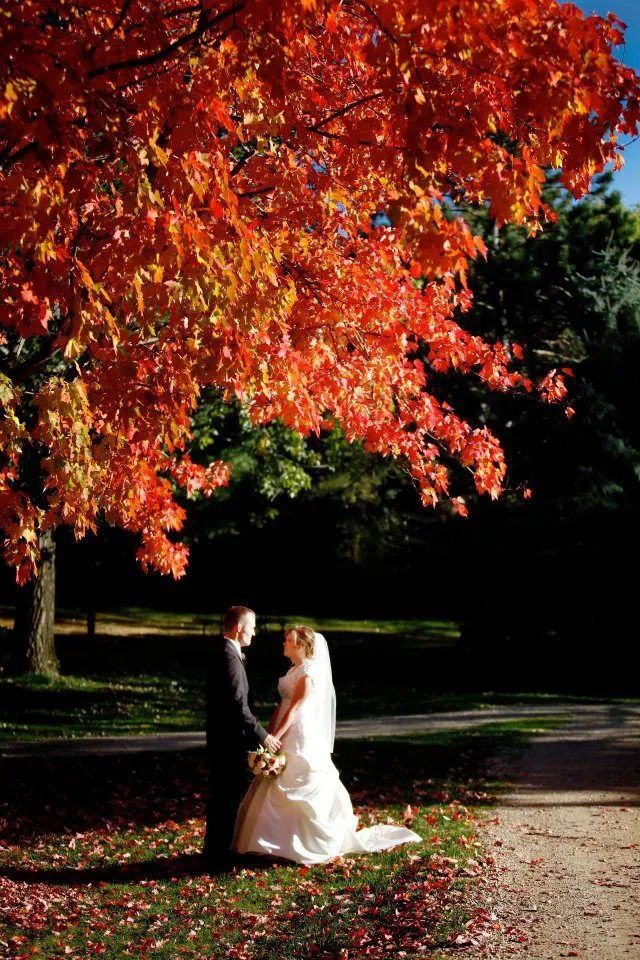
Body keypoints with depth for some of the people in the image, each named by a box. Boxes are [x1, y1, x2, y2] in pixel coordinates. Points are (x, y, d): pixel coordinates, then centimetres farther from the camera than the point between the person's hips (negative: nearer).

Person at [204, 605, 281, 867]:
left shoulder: (221, 652, 11)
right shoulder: (230, 658, -21)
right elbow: (238, 705, -24)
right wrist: (262, 735, -18)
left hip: (220, 738, 10)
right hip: (230, 740, -10)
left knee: (220, 795, 19)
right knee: (229, 796, -1)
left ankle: (214, 849, 30)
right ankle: (220, 855, 7)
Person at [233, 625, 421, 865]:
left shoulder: (308, 674, -16)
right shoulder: (294, 671, 11)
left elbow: (293, 711, -20)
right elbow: (282, 707, 13)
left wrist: (273, 740, -21)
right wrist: (267, 734, 8)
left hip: (302, 741, -9)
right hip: (288, 740, 9)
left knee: (304, 793, 0)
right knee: (278, 792, 11)